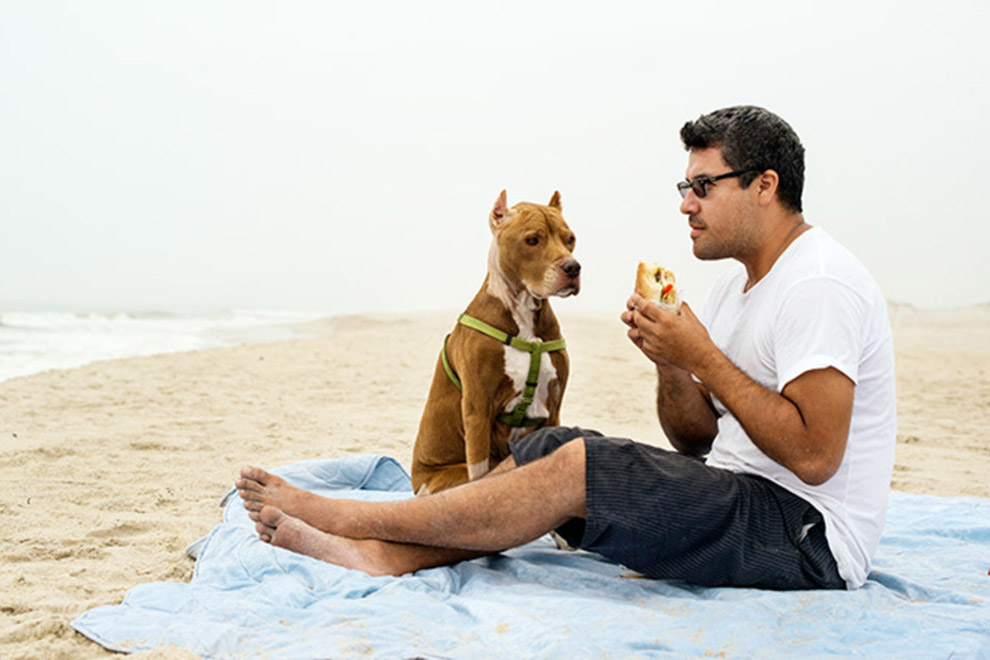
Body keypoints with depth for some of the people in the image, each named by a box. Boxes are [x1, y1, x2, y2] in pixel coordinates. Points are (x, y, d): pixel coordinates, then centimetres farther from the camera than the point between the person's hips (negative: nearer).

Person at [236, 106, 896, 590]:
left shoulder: (819, 285, -16)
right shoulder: (737, 284, 15)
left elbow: (814, 456, -25)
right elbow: (697, 438, 12)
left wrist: (703, 358, -20)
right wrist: (669, 361, -8)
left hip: (809, 533, -9)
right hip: (738, 495, 9)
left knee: (579, 467, -21)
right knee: (548, 447, -1)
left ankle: (344, 515, -11)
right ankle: (380, 554, -7)